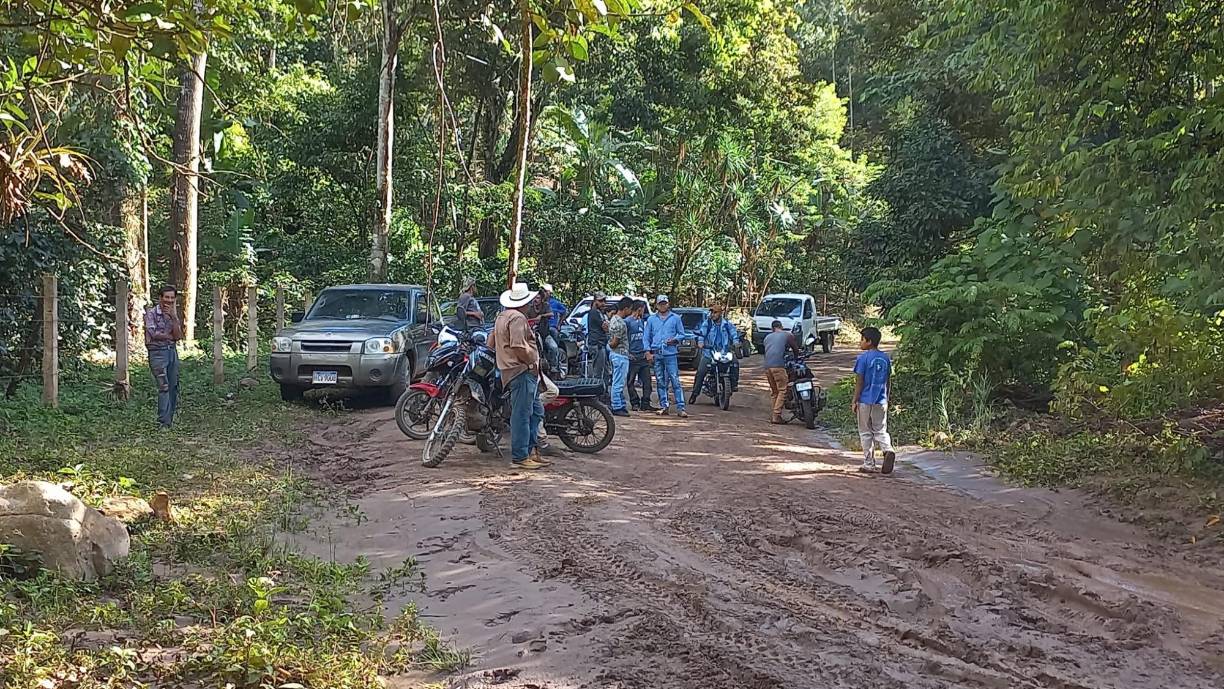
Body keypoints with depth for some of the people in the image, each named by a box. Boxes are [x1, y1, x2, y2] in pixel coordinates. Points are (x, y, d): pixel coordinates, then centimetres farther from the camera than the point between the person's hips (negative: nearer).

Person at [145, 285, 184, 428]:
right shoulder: (151, 313, -4)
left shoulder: (174, 314, 12)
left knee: (173, 387, 7)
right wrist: (170, 336, -3)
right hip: (157, 352, -6)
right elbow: (153, 334, -15)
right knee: (164, 386, -13)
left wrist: (174, 317, -10)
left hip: (172, 351, 6)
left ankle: (170, 419, 17)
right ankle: (164, 422, -12)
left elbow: (178, 336, -1)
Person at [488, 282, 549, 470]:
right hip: (522, 370, -11)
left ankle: (532, 450, 21)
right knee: (522, 414, -6)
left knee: (536, 411, 17)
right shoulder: (518, 318, -14)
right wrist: (533, 363, -13)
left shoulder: (502, 316, 18)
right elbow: (518, 347, -23)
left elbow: (491, 343, 23)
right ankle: (520, 456, -3)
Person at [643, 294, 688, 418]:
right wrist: (648, 352, 3)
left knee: (675, 381, -9)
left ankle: (681, 408, -10)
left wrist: (674, 340, -12)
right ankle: (664, 406, 14)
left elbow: (681, 333, 9)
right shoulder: (651, 320, 13)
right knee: (660, 382, 7)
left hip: (671, 354, -3)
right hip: (656, 354, 3)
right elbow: (646, 337, 12)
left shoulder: (675, 318, 7)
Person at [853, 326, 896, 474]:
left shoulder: (863, 358, -10)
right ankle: (888, 450, -17)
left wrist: (855, 401, -4)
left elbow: (859, 382, -10)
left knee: (866, 433, 6)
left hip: (865, 401, -4)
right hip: (881, 401, 4)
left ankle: (869, 464, 9)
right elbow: (889, 382, 10)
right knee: (881, 431, 11)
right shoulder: (886, 358, 6)